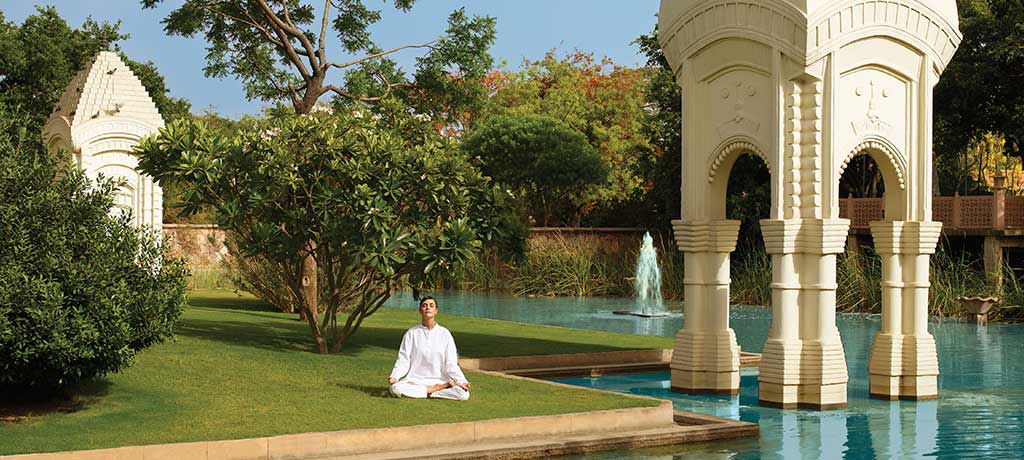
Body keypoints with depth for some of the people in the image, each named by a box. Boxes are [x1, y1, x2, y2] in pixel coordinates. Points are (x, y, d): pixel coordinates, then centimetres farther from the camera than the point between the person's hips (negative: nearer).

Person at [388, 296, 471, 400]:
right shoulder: (411, 333, 5)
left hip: (439, 380, -1)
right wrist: (394, 376, -17)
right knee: (396, 388, -32)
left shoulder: (445, 334, 4)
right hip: (415, 379, 1)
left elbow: (451, 364, 2)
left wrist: (462, 381, -13)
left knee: (464, 394, -28)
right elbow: (403, 360, 2)